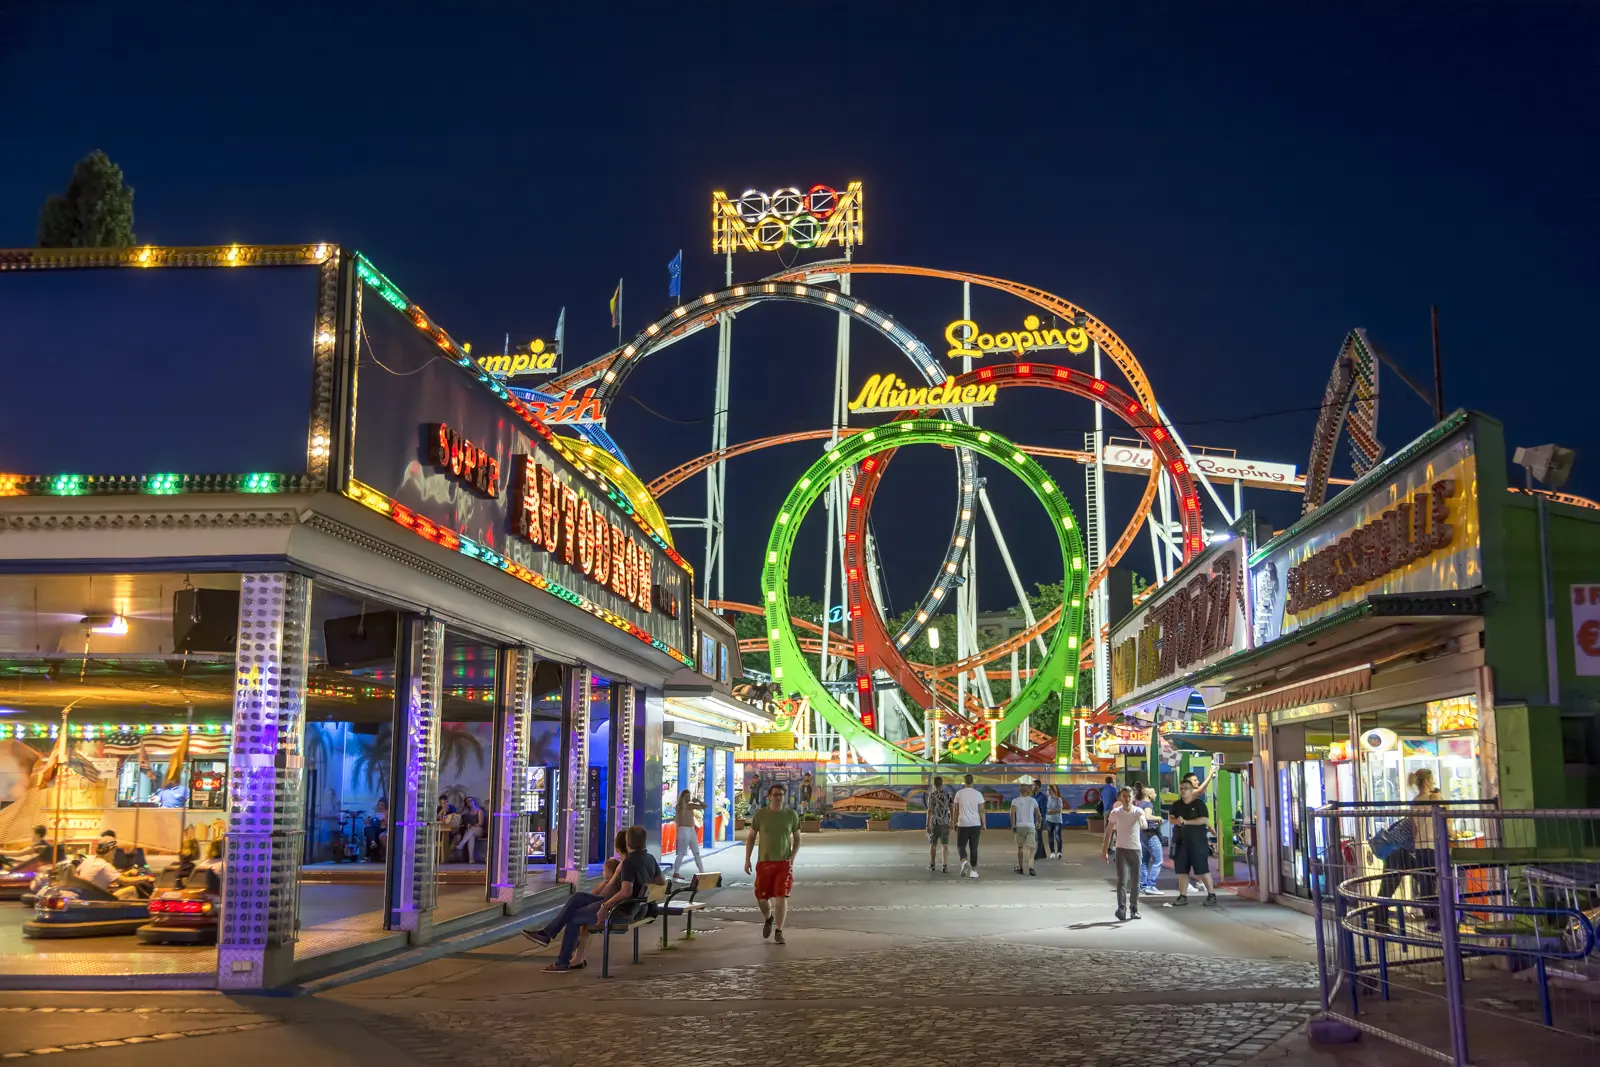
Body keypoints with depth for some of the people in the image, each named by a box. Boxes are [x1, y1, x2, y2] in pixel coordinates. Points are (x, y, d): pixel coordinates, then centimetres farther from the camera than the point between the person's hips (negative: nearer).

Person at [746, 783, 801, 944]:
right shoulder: (760, 814, -1)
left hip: (784, 863, -1)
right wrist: (747, 860, 1)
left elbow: (797, 838, 10)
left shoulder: (792, 815, 0)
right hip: (764, 862, 1)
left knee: (781, 897, -9)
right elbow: (751, 837, 6)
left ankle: (778, 932, 0)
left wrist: (792, 857, -3)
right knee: (761, 898, 5)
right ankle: (768, 918, 37)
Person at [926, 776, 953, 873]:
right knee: (945, 845, 1)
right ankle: (944, 866, -11)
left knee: (933, 844, 13)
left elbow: (929, 811, -12)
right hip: (945, 823, 2)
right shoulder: (947, 795, 2)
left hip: (934, 823, -2)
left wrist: (927, 825, -10)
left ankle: (932, 865, 23)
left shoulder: (931, 795, -8)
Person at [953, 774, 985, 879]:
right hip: (975, 824, 1)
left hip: (962, 824, -1)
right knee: (974, 848, 9)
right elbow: (982, 811, -1)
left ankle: (964, 861, -20)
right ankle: (973, 870, 9)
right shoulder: (978, 794, -1)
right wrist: (983, 825, 7)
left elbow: (956, 810, 2)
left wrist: (955, 823, 12)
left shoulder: (959, 793, -2)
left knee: (961, 846, 8)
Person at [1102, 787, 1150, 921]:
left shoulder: (1138, 811, -6)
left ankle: (1134, 909, 21)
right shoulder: (1115, 813, -3)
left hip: (1136, 849, 1)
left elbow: (1144, 825, -28)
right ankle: (1121, 909, -16)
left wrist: (1142, 822, -53)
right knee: (1122, 880, -13)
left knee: (1135, 882, 8)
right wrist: (1104, 850, 4)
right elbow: (1108, 832, 6)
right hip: (1121, 849, -1)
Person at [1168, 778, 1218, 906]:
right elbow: (1170, 818, 10)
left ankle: (1211, 895, 2)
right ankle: (1183, 896, 12)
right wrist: (1176, 821, -14)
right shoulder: (1176, 805, 13)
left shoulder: (1199, 803, -4)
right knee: (1182, 870, 6)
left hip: (1197, 842, -5)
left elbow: (1205, 820, -14)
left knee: (1202, 869, -6)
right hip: (1181, 842, 5)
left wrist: (1186, 822, -18)